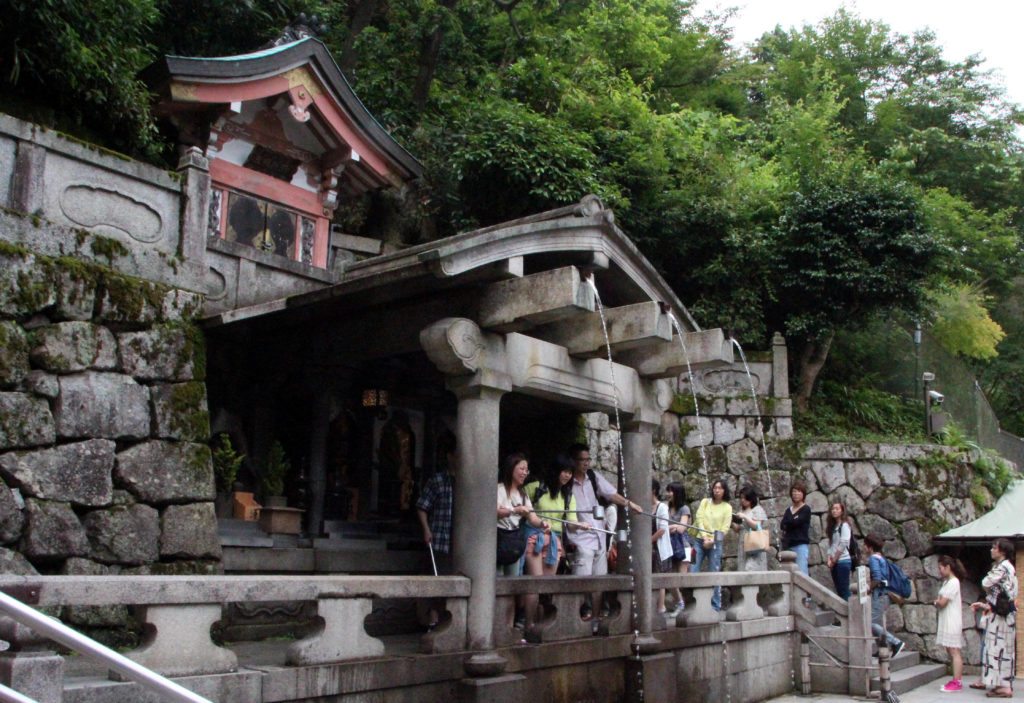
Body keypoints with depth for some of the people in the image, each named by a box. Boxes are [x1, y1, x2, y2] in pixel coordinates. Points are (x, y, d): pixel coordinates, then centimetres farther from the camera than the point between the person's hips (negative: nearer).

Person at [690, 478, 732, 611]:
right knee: (693, 572, -4)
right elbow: (699, 519, 1)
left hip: (715, 544, -2)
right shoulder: (705, 502, 9)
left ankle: (716, 605, 7)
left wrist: (712, 541, -12)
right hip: (700, 541, 2)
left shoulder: (727, 507, 3)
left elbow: (724, 529, -2)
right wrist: (704, 538, -10)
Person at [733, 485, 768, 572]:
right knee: (744, 570, -1)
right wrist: (732, 523, 0)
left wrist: (745, 517, -15)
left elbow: (757, 526, -9)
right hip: (744, 547, 6)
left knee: (751, 569, -17)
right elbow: (738, 529, 19)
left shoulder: (758, 509, 0)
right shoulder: (742, 511, 19)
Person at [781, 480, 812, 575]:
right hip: (789, 545, 5)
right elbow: (783, 525, 3)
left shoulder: (806, 509, 1)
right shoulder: (788, 510, 17)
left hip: (801, 545, -5)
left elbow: (796, 522, -12)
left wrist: (788, 521, 6)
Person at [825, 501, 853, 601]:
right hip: (834, 563, 7)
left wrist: (834, 560, -7)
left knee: (844, 590, -7)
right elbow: (831, 544, 12)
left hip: (843, 561, -7)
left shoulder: (844, 525, -5)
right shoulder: (832, 526, 15)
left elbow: (843, 544, -11)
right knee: (839, 590, 7)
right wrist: (829, 559, -1)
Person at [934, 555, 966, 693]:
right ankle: (956, 680, 15)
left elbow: (942, 602, -18)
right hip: (946, 621, 9)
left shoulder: (953, 582, -13)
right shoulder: (947, 582, 16)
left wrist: (935, 602, 1)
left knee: (954, 651, -7)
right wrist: (938, 601, -7)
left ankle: (957, 682, -6)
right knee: (951, 651, 10)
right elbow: (942, 600, 14)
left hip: (952, 622, -9)